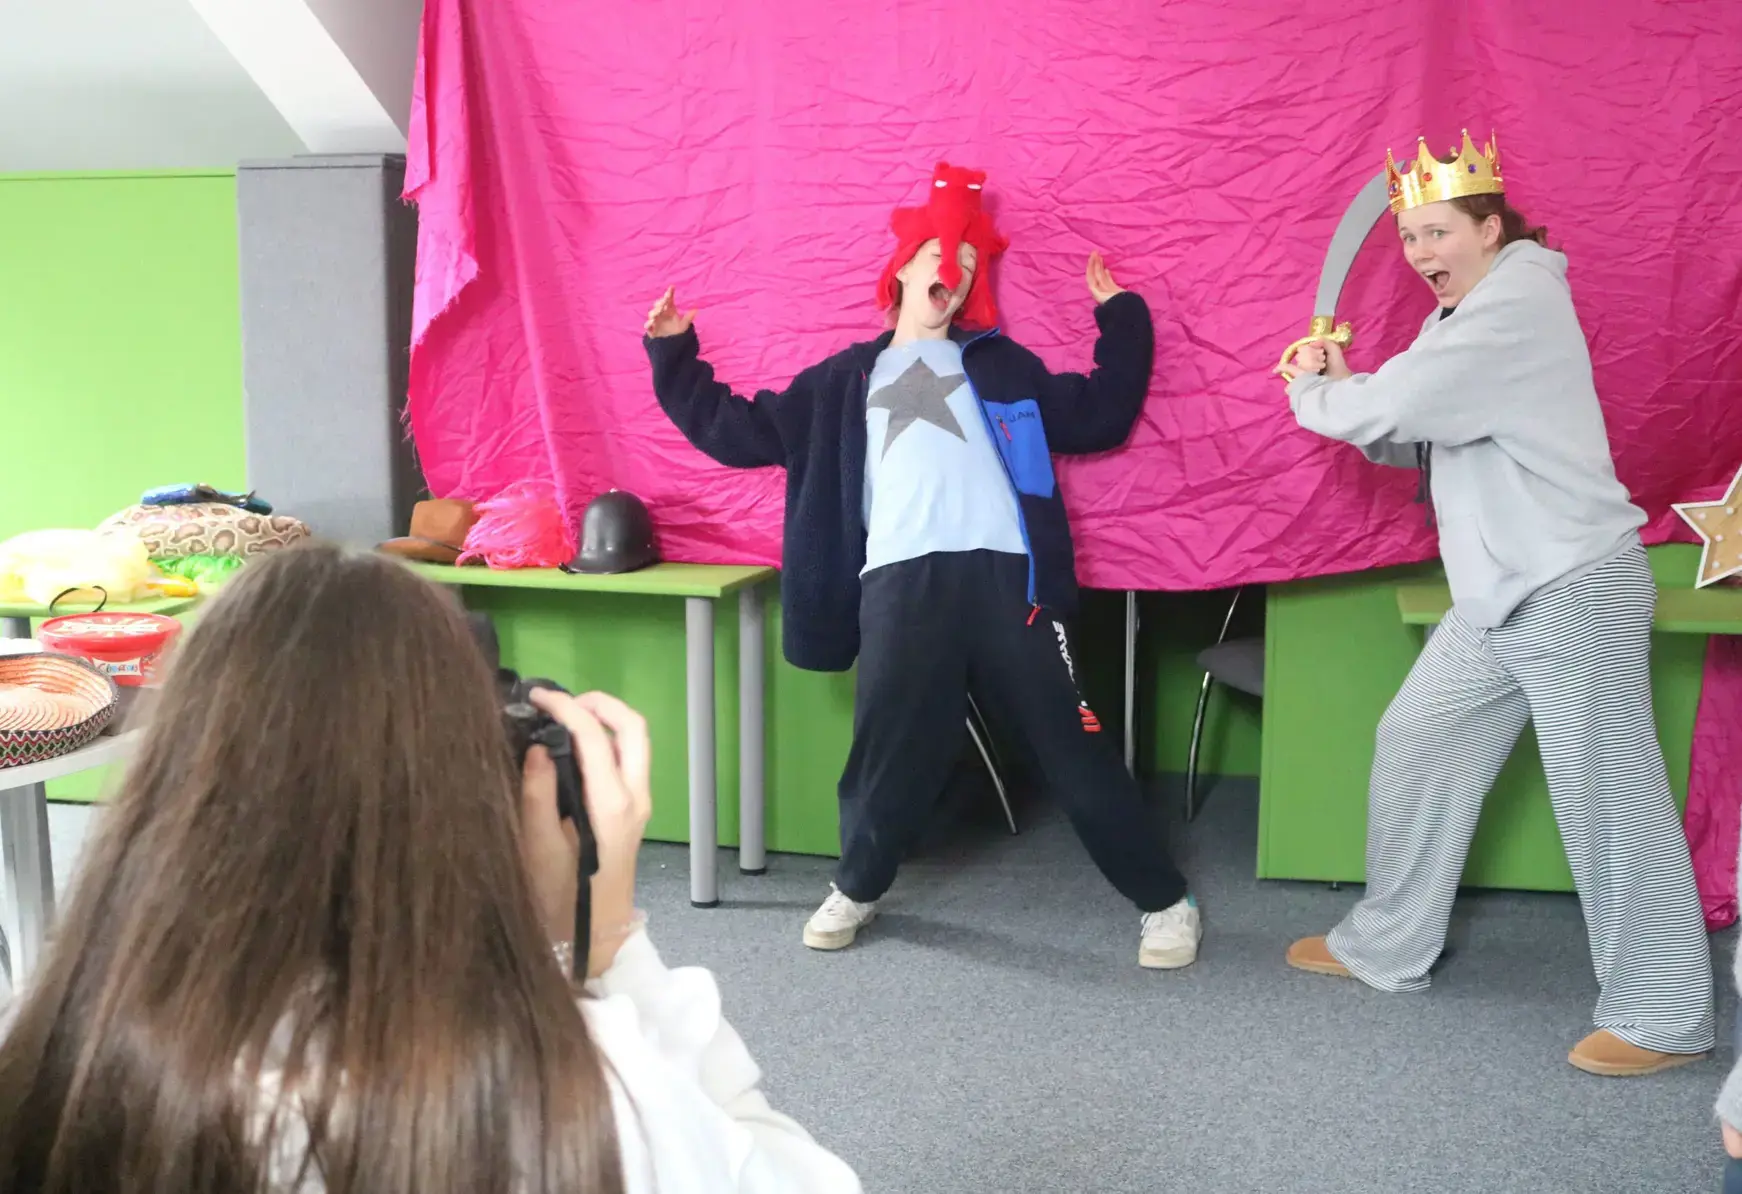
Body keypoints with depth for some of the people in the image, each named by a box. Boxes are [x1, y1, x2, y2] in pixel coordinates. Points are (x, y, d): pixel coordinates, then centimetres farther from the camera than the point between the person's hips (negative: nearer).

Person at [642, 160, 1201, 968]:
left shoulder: (1001, 365, 22)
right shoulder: (845, 382, 23)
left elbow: (1101, 418, 18)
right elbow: (741, 431, 24)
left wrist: (1121, 319, 14)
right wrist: (673, 358, 22)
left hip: (1003, 575, 0)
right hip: (899, 584, 1)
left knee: (1072, 746, 1)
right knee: (890, 753, 5)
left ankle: (1164, 901, 13)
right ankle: (856, 889, 32)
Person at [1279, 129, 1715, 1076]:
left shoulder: (1519, 306, -16)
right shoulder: (1460, 317, 15)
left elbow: (1395, 403, -23)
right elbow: (1413, 433, 13)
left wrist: (1314, 393, -3)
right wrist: (1340, 387, -4)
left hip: (1574, 589, -10)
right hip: (1499, 595, 10)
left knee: (1606, 797, -3)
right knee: (1416, 747, 12)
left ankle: (1662, 1016, 10)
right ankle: (1388, 946, 26)